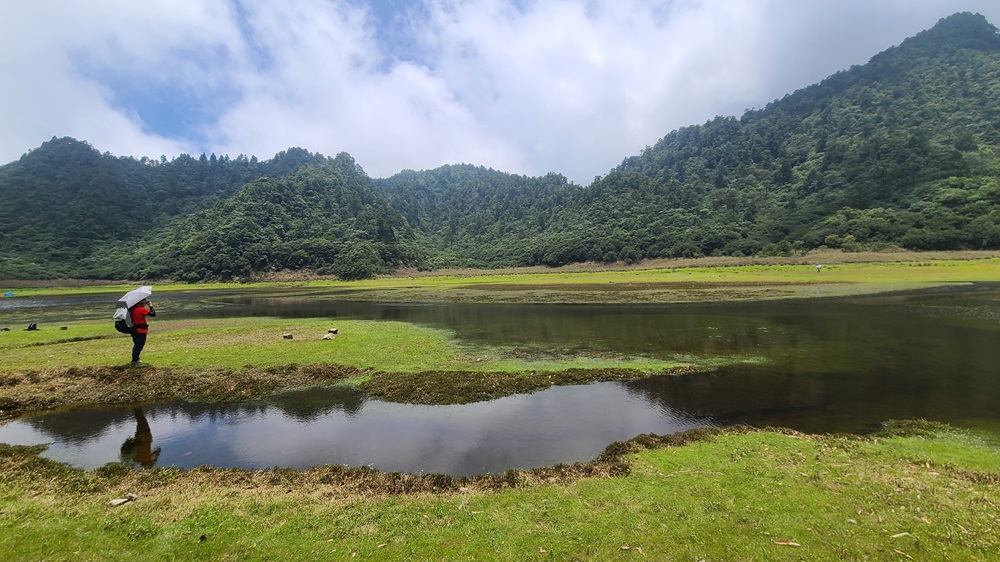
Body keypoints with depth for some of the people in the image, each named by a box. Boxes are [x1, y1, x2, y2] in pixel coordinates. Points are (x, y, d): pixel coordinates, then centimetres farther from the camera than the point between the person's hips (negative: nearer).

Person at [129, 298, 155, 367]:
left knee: (136, 345, 21)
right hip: (141, 331, -9)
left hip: (135, 330, 9)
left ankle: (135, 359, 32)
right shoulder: (141, 309, -19)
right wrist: (151, 306, -7)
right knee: (139, 346, -3)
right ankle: (135, 362, -2)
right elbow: (153, 314, -20)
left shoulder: (132, 309, 4)